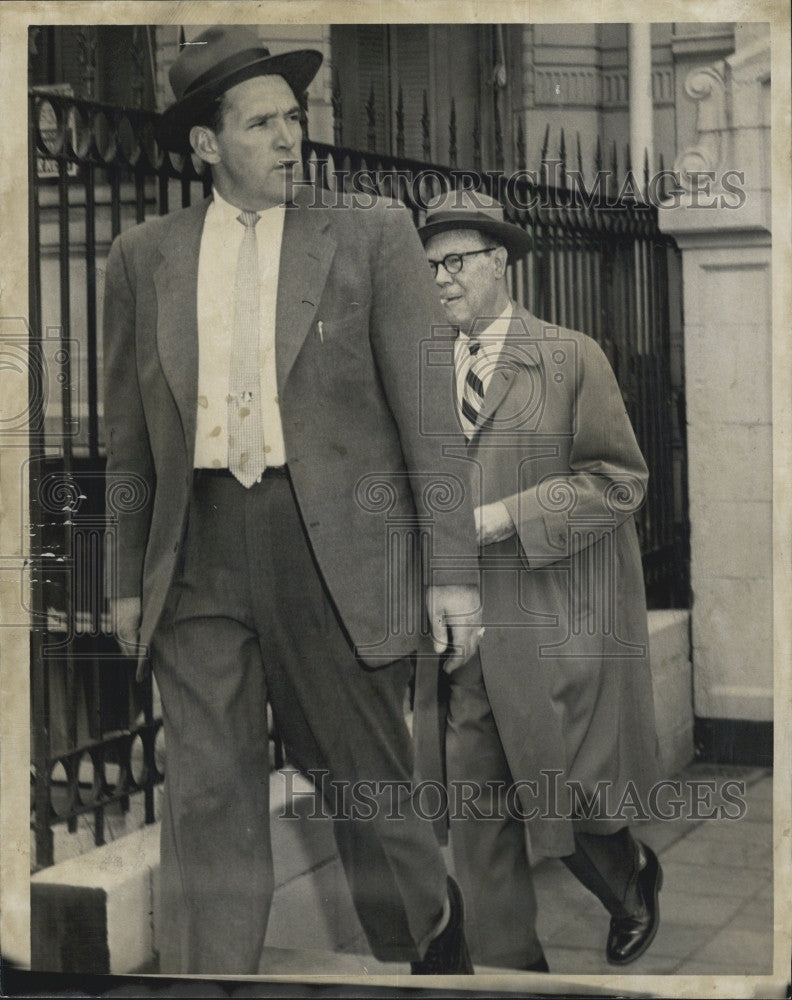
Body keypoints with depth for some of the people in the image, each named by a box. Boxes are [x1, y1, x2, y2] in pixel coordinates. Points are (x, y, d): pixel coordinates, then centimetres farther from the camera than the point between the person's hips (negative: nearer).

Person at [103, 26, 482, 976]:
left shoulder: (372, 234, 3)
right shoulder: (144, 257, 10)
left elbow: (429, 405, -1)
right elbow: (127, 431, 15)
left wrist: (453, 569, -7)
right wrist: (127, 578, 13)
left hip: (338, 551, -2)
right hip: (199, 555, 2)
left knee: (365, 781, 10)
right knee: (208, 797, 1)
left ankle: (433, 933, 37)